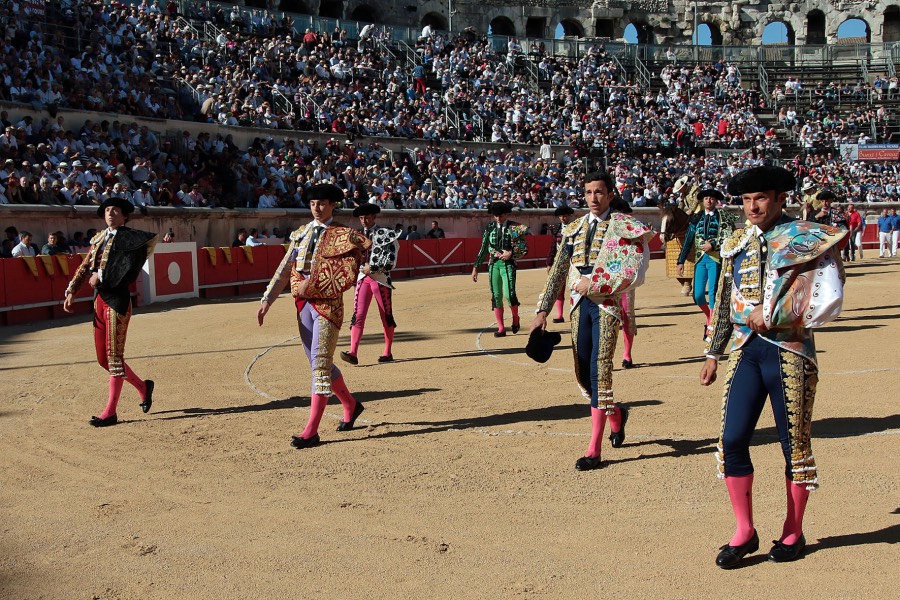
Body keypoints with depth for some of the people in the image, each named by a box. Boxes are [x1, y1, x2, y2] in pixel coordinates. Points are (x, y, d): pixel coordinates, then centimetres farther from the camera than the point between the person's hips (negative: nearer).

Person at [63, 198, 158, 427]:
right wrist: (71, 292, 8)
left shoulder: (131, 239, -6)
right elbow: (85, 267, 16)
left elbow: (129, 271, -20)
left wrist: (101, 277, -16)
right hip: (99, 299, 7)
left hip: (118, 301, -7)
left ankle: (110, 412, 3)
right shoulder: (99, 239, 14)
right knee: (103, 358, 11)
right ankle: (143, 386, 29)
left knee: (114, 356, -4)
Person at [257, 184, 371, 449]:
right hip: (303, 304, 6)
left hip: (328, 304, -6)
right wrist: (267, 300, 2)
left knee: (320, 364, -9)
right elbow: (285, 270, 11)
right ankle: (351, 405, 36)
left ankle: (311, 431, -8)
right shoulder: (300, 234, 13)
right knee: (319, 362, 15)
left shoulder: (342, 235, -2)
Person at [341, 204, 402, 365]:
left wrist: (372, 268, -11)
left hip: (381, 278, -3)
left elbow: (391, 261, -9)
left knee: (387, 316, 6)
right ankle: (353, 353, -16)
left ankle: (388, 353, 18)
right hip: (363, 278, 3)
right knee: (358, 315, -9)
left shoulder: (385, 234, -2)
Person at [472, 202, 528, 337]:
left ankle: (515, 318, 16)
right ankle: (501, 328, 10)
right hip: (493, 264, 4)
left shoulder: (514, 228, -1)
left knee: (509, 295, -14)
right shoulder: (489, 228, 8)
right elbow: (484, 249, 13)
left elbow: (524, 249, 0)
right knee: (496, 296, 2)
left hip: (508, 264, -3)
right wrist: (476, 267, 11)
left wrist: (511, 253, -16)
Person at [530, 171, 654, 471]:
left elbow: (635, 272, -11)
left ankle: (594, 449, -6)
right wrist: (543, 311, 8)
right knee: (583, 374, 10)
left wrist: (595, 282, -16)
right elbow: (558, 272, 13)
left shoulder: (625, 227, -1)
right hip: (579, 304, 6)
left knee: (599, 371, -10)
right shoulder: (574, 229, 14)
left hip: (607, 304, -5)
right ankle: (615, 413, 40)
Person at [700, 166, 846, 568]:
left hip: (789, 351, -4)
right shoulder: (737, 244, 11)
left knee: (794, 443, 6)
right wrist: (713, 353, 18)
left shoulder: (807, 240, -4)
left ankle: (793, 533, 23)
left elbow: (829, 302, -12)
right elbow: (724, 303, 18)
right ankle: (744, 532, 12)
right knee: (732, 440, -2)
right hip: (745, 350, 4)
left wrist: (772, 317, -14)